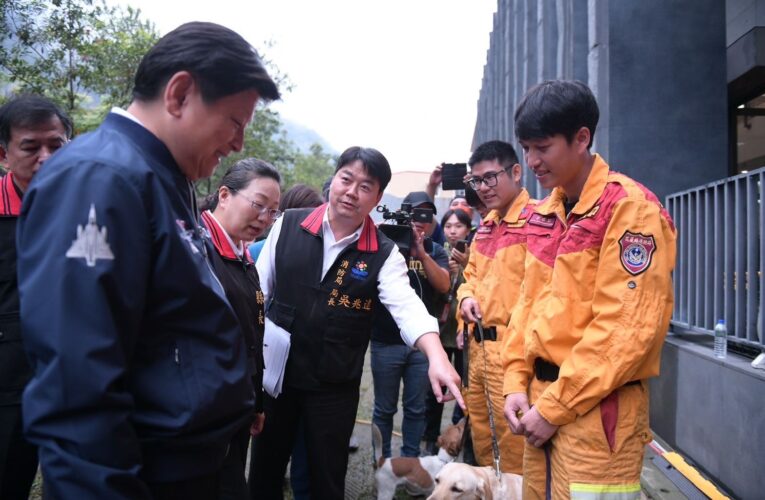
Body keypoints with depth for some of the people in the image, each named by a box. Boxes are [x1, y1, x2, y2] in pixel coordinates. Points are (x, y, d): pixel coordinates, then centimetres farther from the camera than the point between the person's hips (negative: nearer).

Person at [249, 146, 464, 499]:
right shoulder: (288, 225, -3)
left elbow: (407, 307, -20)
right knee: (265, 466, 16)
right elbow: (258, 288, 4)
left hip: (335, 385, -1)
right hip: (275, 371, 1)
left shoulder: (383, 254, -7)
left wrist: (436, 357, -37)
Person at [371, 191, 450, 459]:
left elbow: (443, 285, -8)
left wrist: (421, 252, -21)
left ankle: (410, 460, 25)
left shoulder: (436, 251, 7)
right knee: (385, 408, 8)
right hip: (386, 342, -2)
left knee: (415, 408, 11)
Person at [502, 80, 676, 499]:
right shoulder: (543, 213, 10)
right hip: (543, 398, 7)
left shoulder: (630, 207, -13)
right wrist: (517, 383, 4)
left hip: (598, 409, -7)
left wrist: (555, 406, -15)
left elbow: (626, 328, -18)